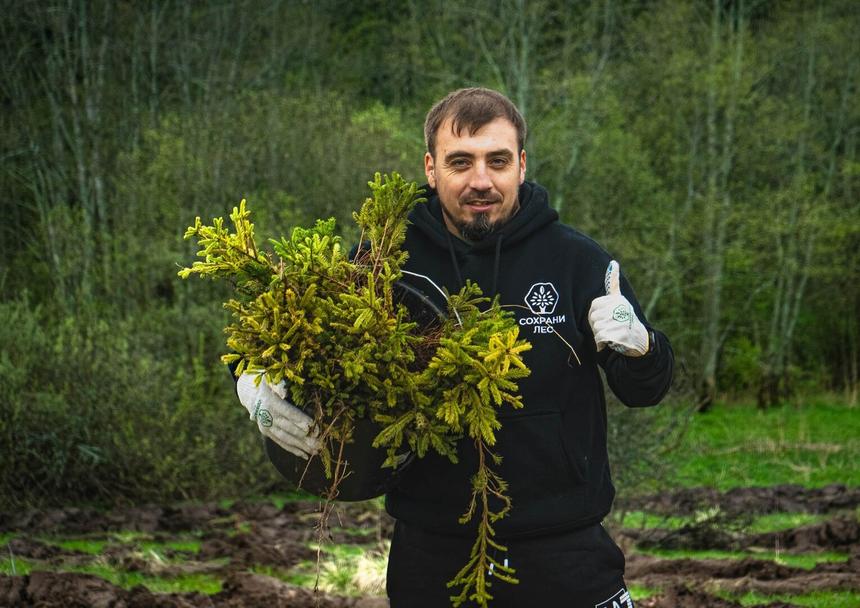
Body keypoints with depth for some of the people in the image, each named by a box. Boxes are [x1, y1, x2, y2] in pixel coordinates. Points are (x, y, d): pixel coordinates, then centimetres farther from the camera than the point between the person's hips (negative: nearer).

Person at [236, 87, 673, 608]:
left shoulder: (576, 258, -4)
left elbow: (646, 390, 2)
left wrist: (638, 348, -21)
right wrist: (254, 379, -16)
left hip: (563, 551, -1)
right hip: (432, 554, 1)